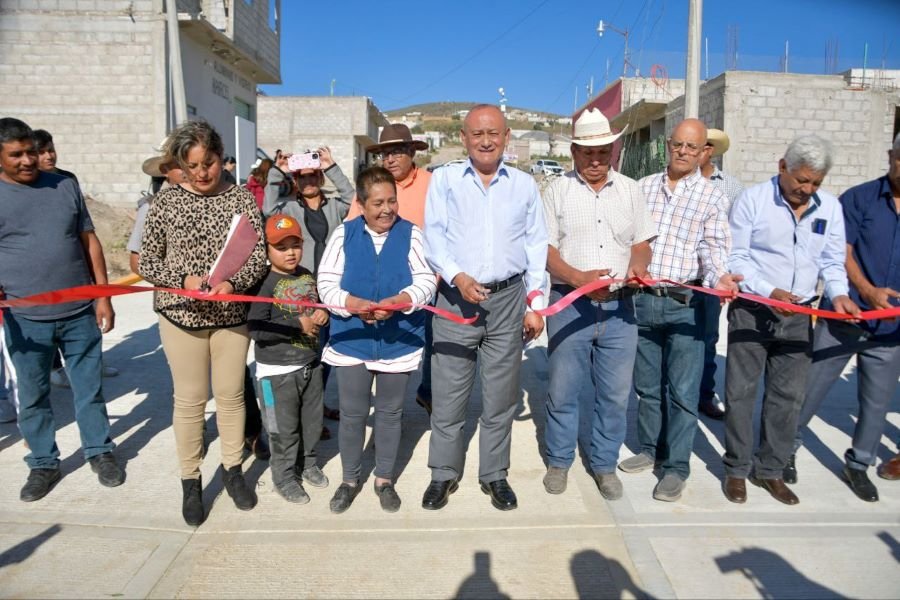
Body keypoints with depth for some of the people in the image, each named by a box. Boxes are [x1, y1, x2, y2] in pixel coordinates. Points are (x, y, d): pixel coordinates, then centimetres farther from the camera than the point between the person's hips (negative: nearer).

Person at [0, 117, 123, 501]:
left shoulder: (65, 186, 5)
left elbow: (89, 242, 8)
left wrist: (103, 297, 3)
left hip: (80, 312, 1)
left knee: (89, 387, 12)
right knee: (32, 396, 12)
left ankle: (99, 451, 29)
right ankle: (43, 464, 28)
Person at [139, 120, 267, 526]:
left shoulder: (242, 198, -2)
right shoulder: (166, 201, -4)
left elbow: (259, 257, -3)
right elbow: (147, 263, 0)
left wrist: (233, 282, -22)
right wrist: (183, 279, -18)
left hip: (232, 313, 1)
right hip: (182, 314, -1)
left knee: (231, 394, 12)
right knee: (190, 399, 8)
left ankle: (233, 471, 31)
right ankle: (191, 481, 25)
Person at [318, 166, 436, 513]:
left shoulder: (411, 234, -2)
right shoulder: (344, 234, -1)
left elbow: (426, 282, -9)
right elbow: (327, 283, -5)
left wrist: (397, 302, -26)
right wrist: (355, 305, -22)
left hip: (398, 340, 0)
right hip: (351, 339, 0)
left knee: (390, 413, 14)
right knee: (352, 413, 10)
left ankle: (384, 480, 33)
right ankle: (350, 480, 31)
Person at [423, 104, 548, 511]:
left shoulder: (524, 185, 10)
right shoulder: (443, 180, 6)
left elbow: (536, 247, 10)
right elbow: (433, 237, -2)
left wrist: (536, 303, 4)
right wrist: (458, 277, -18)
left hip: (508, 299, 2)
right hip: (455, 298, -1)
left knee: (501, 396, 10)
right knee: (448, 394, 5)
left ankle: (494, 475, 25)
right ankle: (444, 474, 22)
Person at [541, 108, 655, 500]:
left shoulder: (630, 190, 11)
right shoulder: (558, 190, 3)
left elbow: (642, 242, 13)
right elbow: (545, 248, -3)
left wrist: (639, 265, -10)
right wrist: (578, 278, -18)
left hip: (619, 306, 2)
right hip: (570, 304, -2)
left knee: (615, 393, 8)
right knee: (562, 390, 7)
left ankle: (605, 464, 26)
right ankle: (559, 461, 26)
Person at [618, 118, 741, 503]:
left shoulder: (711, 196, 2)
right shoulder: (643, 187, 11)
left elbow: (713, 248, -6)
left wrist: (719, 277, -26)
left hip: (684, 303, -3)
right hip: (641, 299, 3)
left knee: (683, 389, 1)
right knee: (646, 384, 15)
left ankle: (677, 467, 15)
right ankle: (650, 449, 32)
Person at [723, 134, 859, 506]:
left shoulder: (830, 207, 6)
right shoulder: (753, 199, -7)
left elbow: (832, 261, 10)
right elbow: (735, 257, -8)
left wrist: (838, 293, -10)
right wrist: (768, 292, -19)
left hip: (798, 316, 4)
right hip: (751, 311, -4)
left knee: (788, 396, 8)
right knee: (741, 390, 2)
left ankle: (770, 470, 22)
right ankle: (737, 469, 16)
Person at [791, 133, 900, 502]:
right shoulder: (859, 198, -2)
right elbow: (840, 251, -9)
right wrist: (867, 291, -22)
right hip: (845, 316, -3)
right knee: (811, 388, 4)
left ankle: (858, 465, 30)